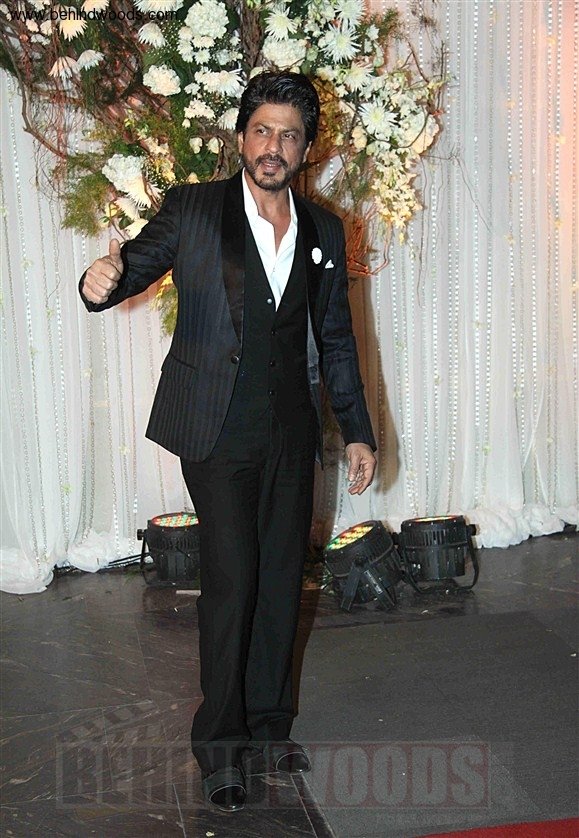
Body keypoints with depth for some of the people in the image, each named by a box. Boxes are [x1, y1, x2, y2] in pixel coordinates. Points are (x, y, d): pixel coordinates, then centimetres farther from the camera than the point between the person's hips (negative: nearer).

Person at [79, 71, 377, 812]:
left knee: (281, 581, 10)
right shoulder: (192, 209, 0)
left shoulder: (323, 231, 10)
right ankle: (219, 744, 12)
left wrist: (358, 431, 13)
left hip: (291, 434, 4)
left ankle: (267, 730, 27)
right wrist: (104, 278, -30)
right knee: (232, 579, -6)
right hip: (218, 433, -4)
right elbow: (138, 262, -5)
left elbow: (336, 340, 14)